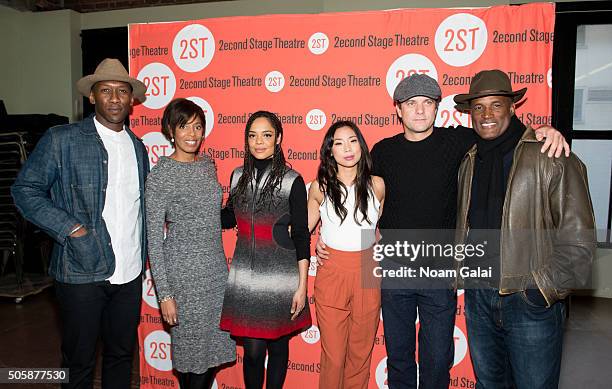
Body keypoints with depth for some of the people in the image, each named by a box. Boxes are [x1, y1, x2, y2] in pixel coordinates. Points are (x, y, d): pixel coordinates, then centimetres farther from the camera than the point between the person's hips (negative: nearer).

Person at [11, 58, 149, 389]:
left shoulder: (138, 147, 10)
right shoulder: (61, 140, -6)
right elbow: (25, 189, -6)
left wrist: (142, 256, 9)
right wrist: (70, 228, -15)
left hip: (129, 274, 4)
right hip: (82, 273, -4)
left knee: (122, 354, 17)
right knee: (79, 361, 11)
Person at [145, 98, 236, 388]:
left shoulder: (208, 165, 7)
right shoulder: (159, 176, -12)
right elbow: (154, 239, -12)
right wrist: (164, 293, -13)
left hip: (216, 269, 6)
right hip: (183, 273, -6)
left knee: (216, 347, 15)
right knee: (192, 347, 8)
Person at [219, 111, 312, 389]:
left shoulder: (292, 181, -9)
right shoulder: (238, 176, 4)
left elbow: (301, 236, -7)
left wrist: (302, 286, -8)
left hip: (280, 276, -2)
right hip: (245, 275, 3)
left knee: (278, 344, 14)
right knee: (253, 350, 5)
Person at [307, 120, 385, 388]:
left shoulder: (376, 185, 0)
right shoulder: (320, 187, -3)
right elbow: (303, 228, 10)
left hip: (367, 276, 2)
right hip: (331, 274, -1)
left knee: (361, 351, 14)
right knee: (333, 355, 7)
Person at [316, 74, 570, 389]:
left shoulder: (457, 141, -4)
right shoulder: (383, 151, 2)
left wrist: (544, 130, -16)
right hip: (394, 268, 2)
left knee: (438, 359, 11)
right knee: (397, 354, 16)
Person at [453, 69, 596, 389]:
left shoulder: (552, 158, -11)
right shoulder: (469, 162, 7)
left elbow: (578, 239, -12)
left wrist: (546, 290, -13)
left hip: (531, 302, -5)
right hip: (478, 297, 5)